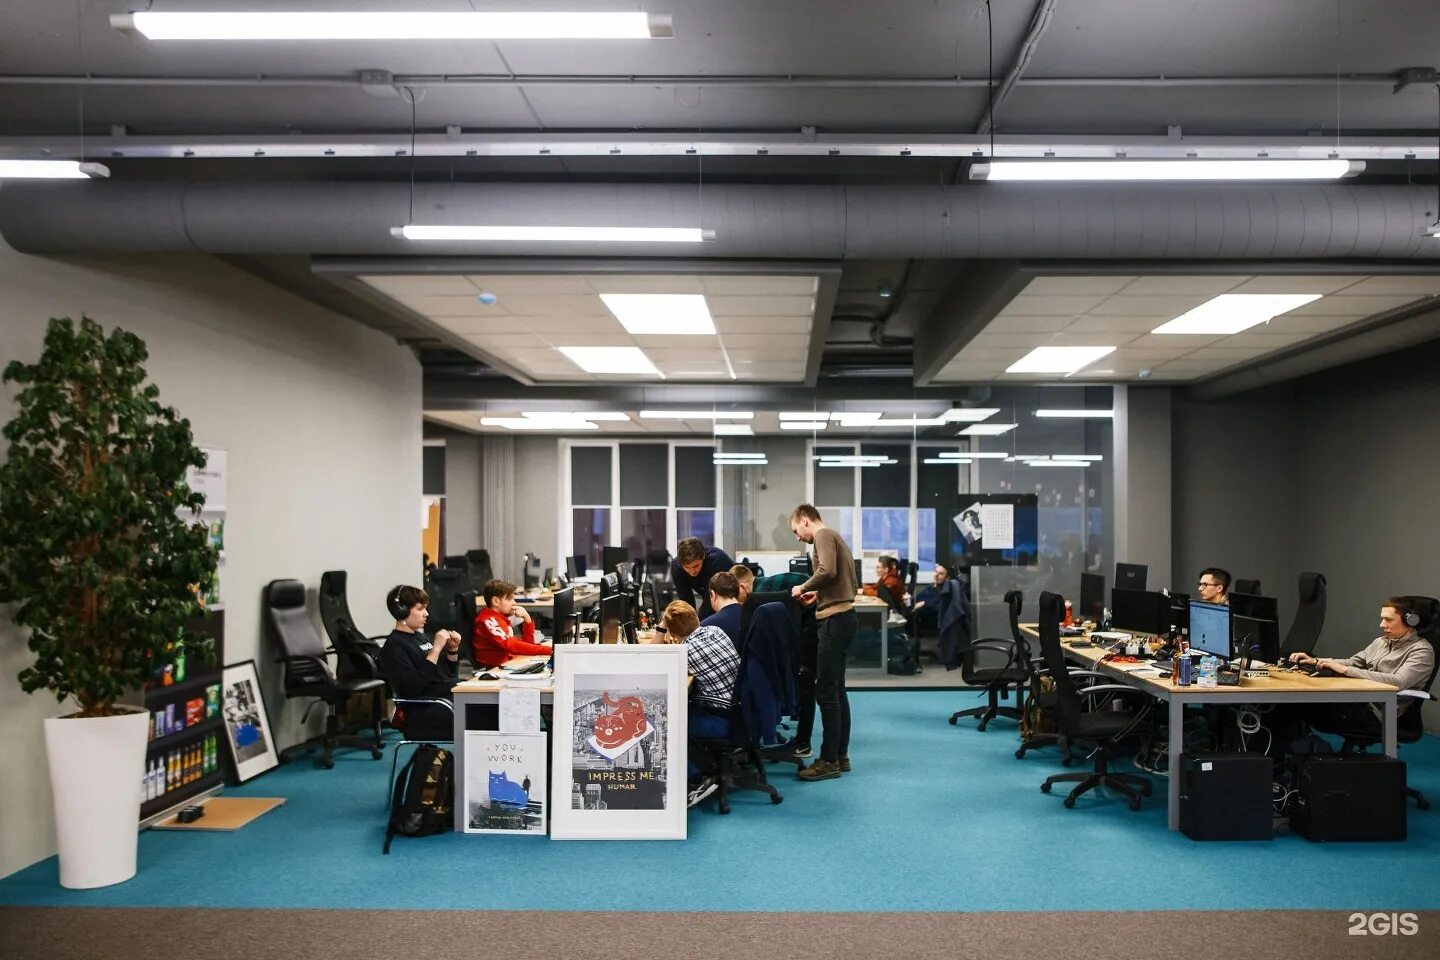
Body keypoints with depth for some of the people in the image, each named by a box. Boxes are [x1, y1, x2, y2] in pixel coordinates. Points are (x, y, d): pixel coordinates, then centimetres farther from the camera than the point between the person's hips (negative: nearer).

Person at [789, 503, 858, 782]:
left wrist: (803, 587, -10)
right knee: (836, 689, 14)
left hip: (834, 619, -10)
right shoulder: (834, 537, 21)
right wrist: (818, 594, 16)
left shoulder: (823, 535, -8)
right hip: (842, 615, 10)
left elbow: (827, 571, -24)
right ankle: (841, 756, 20)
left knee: (826, 691, -6)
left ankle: (829, 761, -1)